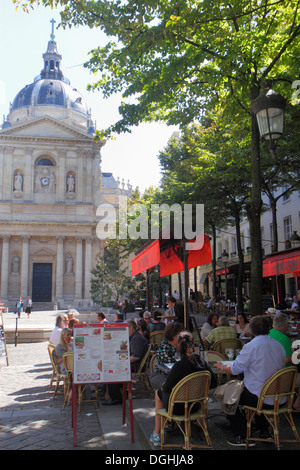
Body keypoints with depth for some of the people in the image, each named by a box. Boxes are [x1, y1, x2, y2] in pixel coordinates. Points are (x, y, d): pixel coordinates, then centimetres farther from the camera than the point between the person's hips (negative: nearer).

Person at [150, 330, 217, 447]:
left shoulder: (179, 365, -27)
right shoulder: (202, 362, -12)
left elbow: (167, 388, -15)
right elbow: (214, 384, -1)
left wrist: (164, 386, 8)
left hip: (178, 408, -5)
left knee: (158, 393, 27)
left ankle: (156, 434, 33)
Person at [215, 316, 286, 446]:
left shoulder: (251, 346, -17)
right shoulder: (279, 345, 4)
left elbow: (234, 369, -12)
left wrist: (222, 367, 9)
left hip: (261, 398, -7)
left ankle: (242, 437, 11)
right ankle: (263, 431, 37)